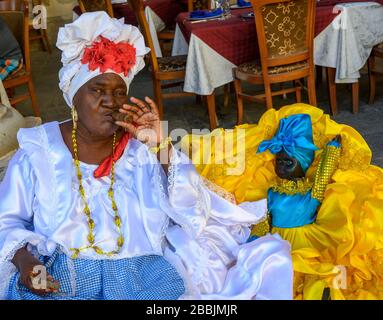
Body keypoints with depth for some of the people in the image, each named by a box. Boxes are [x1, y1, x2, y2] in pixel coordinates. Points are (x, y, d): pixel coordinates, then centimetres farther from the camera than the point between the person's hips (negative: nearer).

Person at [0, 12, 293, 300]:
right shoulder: (38, 151, 5)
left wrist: (160, 146, -12)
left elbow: (194, 214, -2)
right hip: (61, 276, -1)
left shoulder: (142, 147, 6)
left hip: (142, 272, 1)